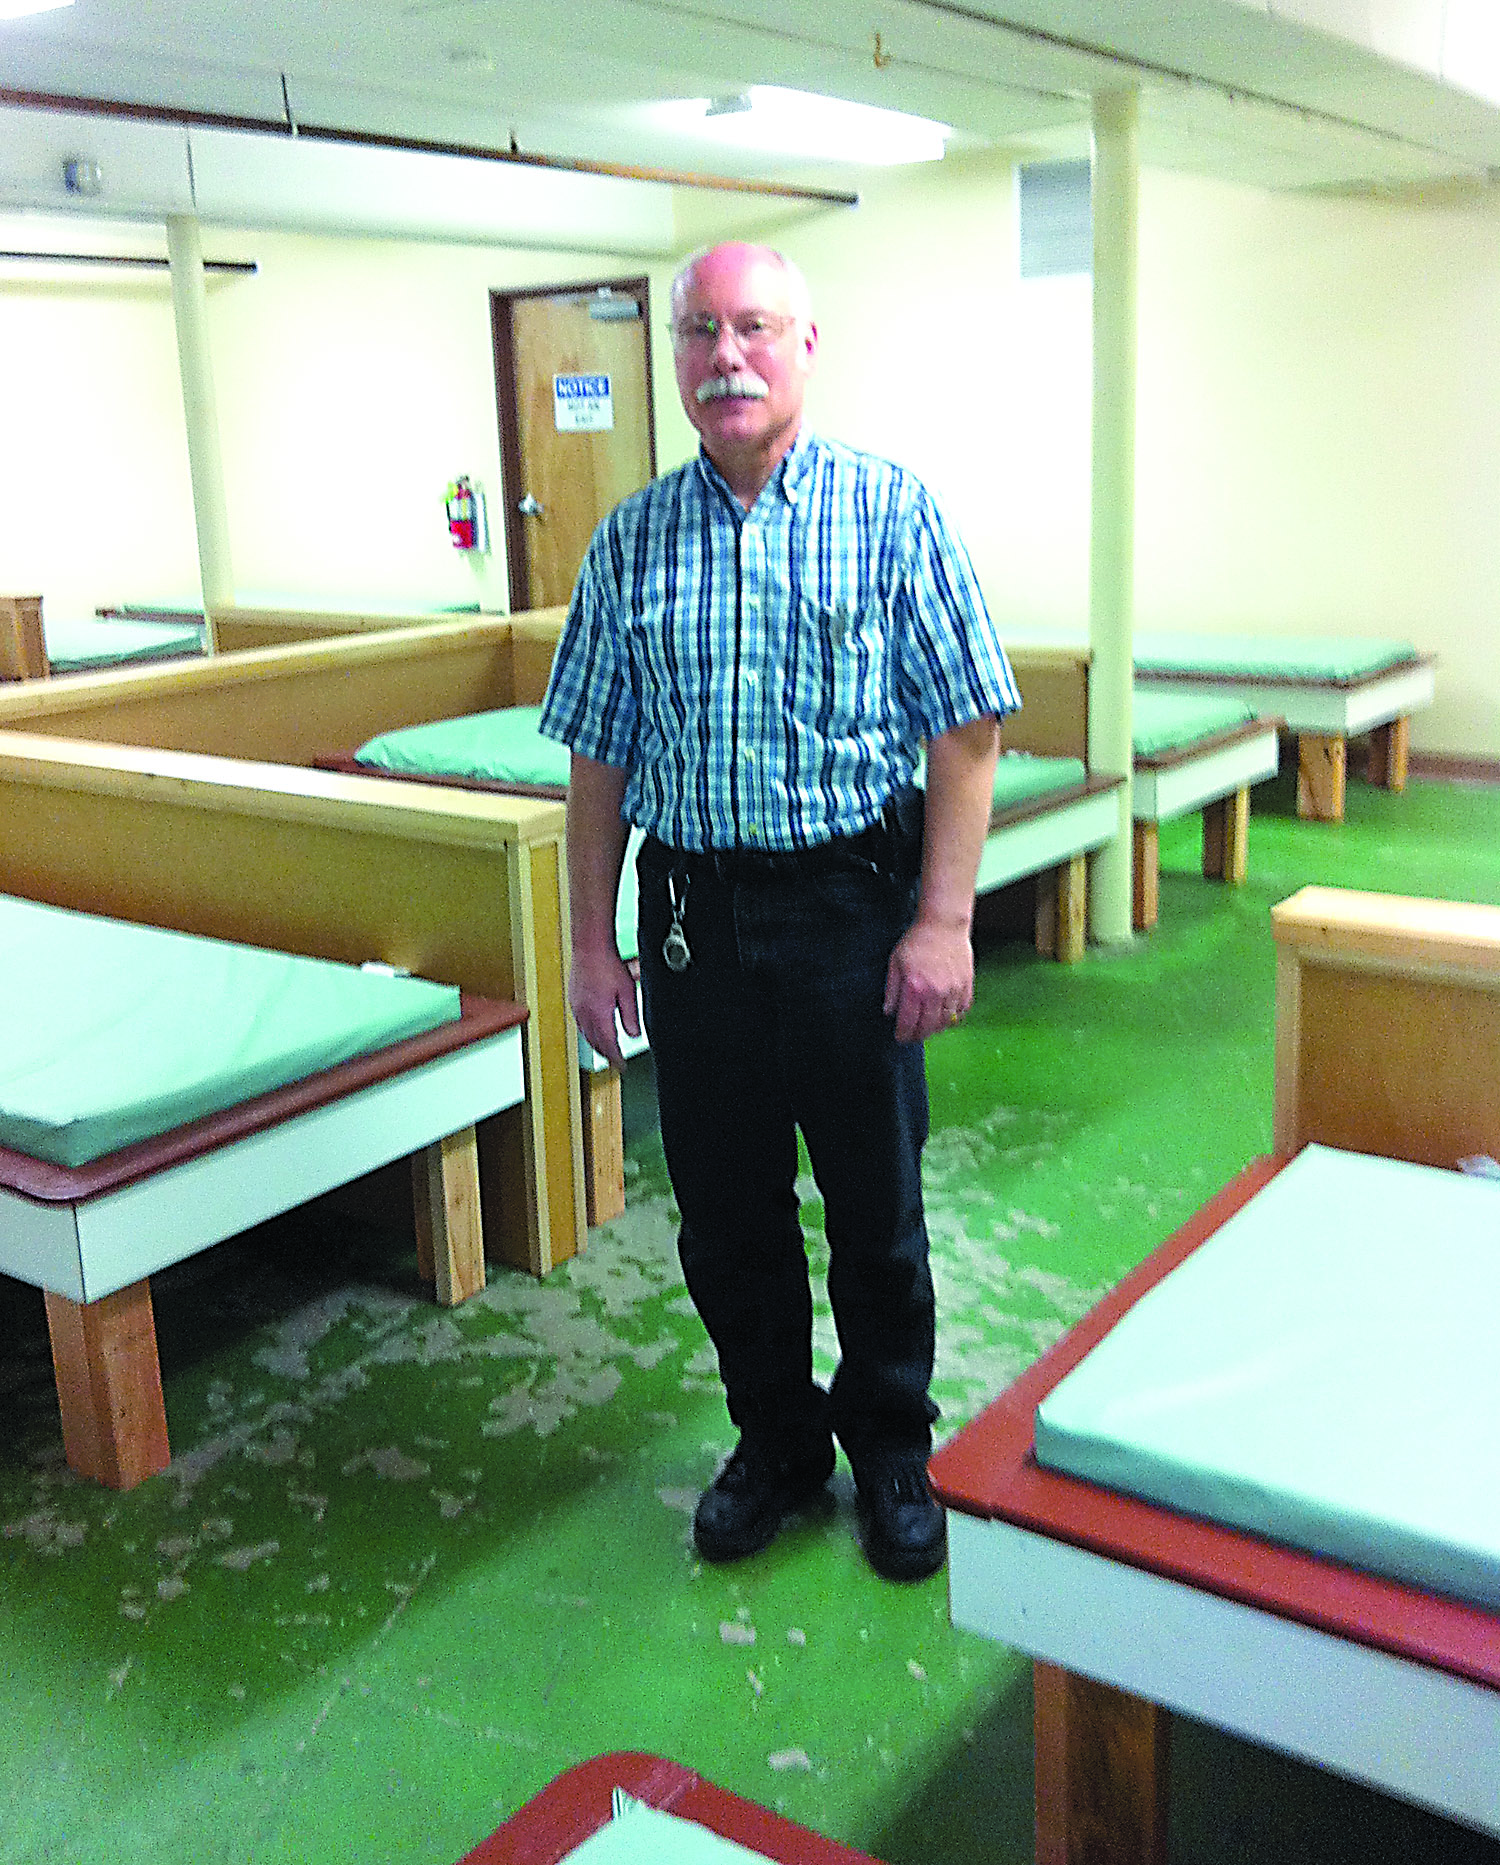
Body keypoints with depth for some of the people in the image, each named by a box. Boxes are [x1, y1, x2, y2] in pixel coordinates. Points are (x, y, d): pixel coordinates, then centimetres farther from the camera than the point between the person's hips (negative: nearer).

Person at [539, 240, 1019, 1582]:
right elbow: (600, 758, 8)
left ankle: (892, 1450, 32)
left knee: (877, 1212, 9)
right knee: (725, 1213, 13)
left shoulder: (891, 512, -3)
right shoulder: (631, 543, 6)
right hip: (692, 919, 3)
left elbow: (968, 729, -5)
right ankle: (775, 1438, 35)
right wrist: (592, 943, 5)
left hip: (852, 911, -3)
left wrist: (945, 921, -11)